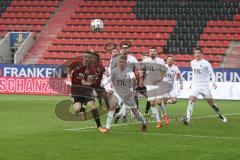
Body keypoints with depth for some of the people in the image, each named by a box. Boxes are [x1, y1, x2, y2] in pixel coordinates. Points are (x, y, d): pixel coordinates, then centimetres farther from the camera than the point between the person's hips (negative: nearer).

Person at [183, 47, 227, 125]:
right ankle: (187, 118, -25)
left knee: (210, 101, 4)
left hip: (204, 86, -3)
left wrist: (214, 82, -25)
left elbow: (212, 73, -9)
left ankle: (220, 115, 28)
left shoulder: (205, 63, -7)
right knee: (191, 100, -17)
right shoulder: (192, 63, 9)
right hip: (195, 85, 3)